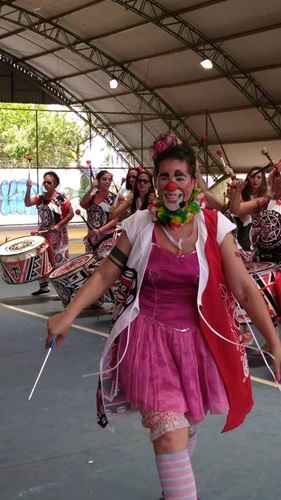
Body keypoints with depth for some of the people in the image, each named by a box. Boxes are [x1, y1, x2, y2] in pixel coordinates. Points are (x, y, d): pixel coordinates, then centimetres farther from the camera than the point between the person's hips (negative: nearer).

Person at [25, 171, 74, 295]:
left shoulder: (61, 198, -10)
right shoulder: (40, 198, 5)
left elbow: (71, 214, -9)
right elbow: (27, 203, -8)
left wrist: (58, 225, -14)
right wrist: (29, 188, -20)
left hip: (58, 234, -6)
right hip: (43, 232, 6)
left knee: (60, 261, -2)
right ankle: (43, 285, 20)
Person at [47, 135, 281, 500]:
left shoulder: (214, 225, -6)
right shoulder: (139, 225, -5)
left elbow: (244, 288, -7)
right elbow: (104, 276, -2)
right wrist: (68, 315, -16)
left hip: (197, 339, 2)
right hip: (149, 336, -1)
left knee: (186, 427, 19)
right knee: (170, 435, -16)